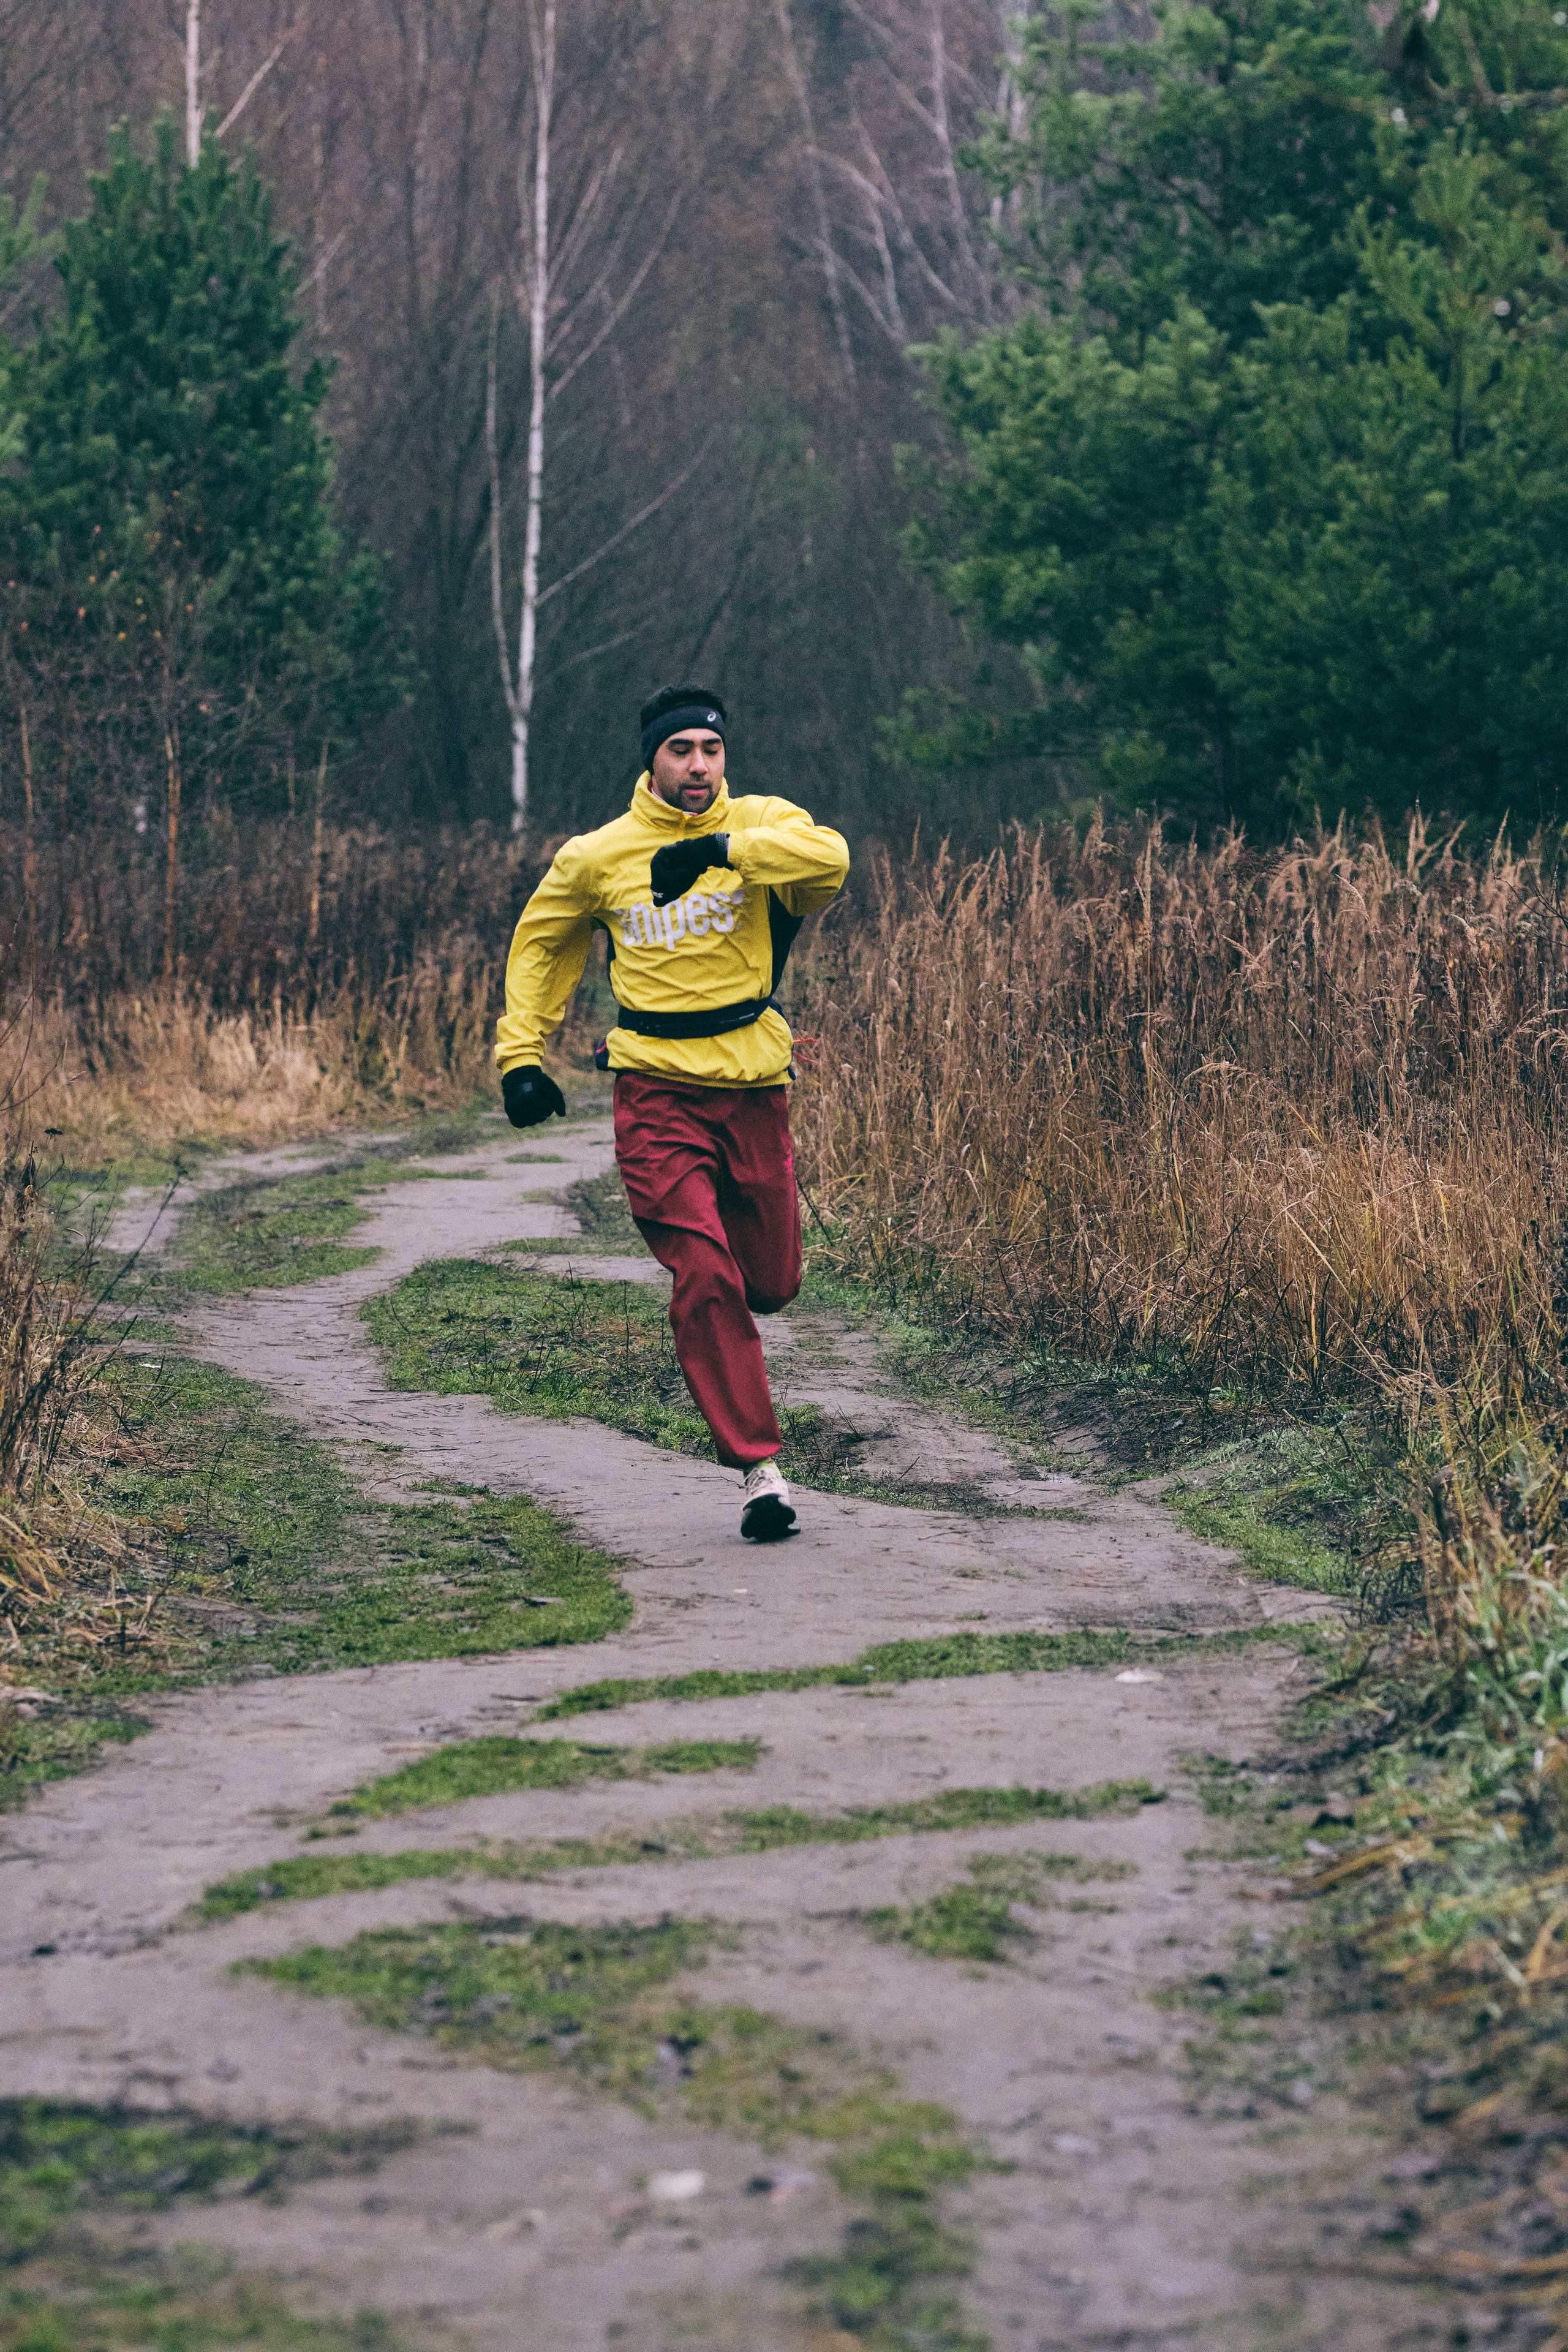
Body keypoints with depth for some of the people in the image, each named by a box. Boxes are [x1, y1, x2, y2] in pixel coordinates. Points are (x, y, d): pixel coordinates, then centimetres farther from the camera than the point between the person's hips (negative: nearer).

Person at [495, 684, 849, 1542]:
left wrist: (718, 849, -31)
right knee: (706, 1281, -12)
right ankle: (757, 1468, -6)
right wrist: (520, 1055, 10)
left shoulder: (758, 824, 0)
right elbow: (540, 945, 17)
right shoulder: (597, 857, 2)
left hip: (753, 1085, 2)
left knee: (772, 1282, 10)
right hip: (658, 1091, -1)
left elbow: (828, 857, -23)